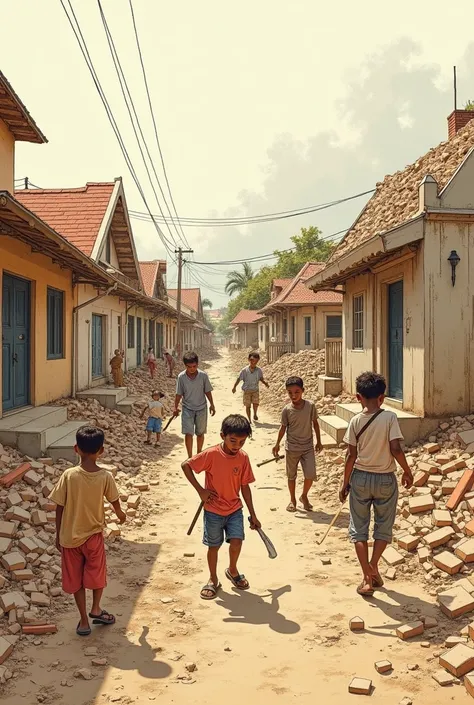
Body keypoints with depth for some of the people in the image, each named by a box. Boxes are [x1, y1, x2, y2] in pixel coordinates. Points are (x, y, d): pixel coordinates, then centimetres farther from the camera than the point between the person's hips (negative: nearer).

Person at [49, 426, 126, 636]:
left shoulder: (69, 475, -17)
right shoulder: (105, 476, -15)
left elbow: (59, 508, -10)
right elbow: (114, 501, 2)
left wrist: (58, 535, 4)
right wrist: (120, 514, 25)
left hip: (70, 537, 0)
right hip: (94, 535, 0)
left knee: (75, 578, 15)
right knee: (97, 573, 24)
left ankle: (84, 621, 23)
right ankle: (96, 609, 31)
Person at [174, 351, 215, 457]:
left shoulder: (203, 375, -12)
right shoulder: (181, 377, -12)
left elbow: (207, 391, -1)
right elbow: (179, 394, -2)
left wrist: (212, 405, 1)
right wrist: (176, 407, -6)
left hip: (201, 408, 1)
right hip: (187, 408, -1)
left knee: (200, 433, 12)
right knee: (188, 433, -7)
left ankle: (199, 454, 31)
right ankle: (190, 457, 1)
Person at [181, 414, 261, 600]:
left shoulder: (243, 458, -9)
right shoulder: (211, 454, -20)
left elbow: (245, 487, 0)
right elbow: (186, 466, -13)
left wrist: (253, 515, 3)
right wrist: (200, 490, -16)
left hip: (235, 509, 2)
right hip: (213, 510, -2)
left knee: (237, 541, -8)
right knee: (214, 546, 9)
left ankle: (232, 570, 23)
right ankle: (213, 580, 32)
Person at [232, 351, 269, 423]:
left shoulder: (259, 370, -8)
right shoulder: (244, 371, -13)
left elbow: (261, 379, 8)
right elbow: (239, 379, -7)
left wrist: (265, 383, -8)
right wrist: (234, 387, -15)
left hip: (255, 390, 1)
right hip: (246, 390, -1)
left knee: (256, 403, -13)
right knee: (248, 405, 2)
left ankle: (255, 414, 19)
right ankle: (249, 419, 19)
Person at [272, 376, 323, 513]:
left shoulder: (310, 406, -10)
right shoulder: (287, 410, -10)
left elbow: (315, 423, 2)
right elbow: (283, 427, 1)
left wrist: (318, 441, 7)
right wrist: (277, 444, 1)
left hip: (308, 447, 0)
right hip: (291, 448, 0)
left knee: (310, 475, -6)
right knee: (291, 475, 12)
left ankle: (304, 496, 21)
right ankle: (292, 500, 31)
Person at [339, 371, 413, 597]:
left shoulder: (355, 421, -8)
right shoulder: (390, 417, -13)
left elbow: (351, 455, -6)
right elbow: (396, 449, -18)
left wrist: (345, 483, 3)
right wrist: (407, 471, -1)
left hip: (360, 478, 1)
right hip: (385, 479, -1)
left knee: (358, 528, 11)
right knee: (384, 527, 19)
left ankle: (367, 578, 8)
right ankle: (373, 568, 17)